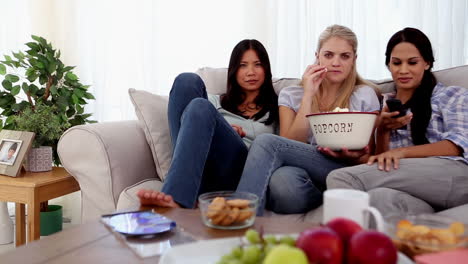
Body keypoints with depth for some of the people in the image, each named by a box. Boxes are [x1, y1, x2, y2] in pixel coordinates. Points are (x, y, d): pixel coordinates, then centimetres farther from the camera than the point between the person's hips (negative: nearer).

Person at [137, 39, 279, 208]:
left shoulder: (275, 108, 26)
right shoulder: (217, 102, 32)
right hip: (205, 170, 3)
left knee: (200, 107, -27)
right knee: (187, 81, -16)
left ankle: (175, 198, -48)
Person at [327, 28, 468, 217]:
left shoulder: (452, 95, 15)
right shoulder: (383, 106, 25)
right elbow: (382, 159, 17)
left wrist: (402, 151, -17)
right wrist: (383, 130, -4)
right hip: (407, 186, 2)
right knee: (379, 196, -39)